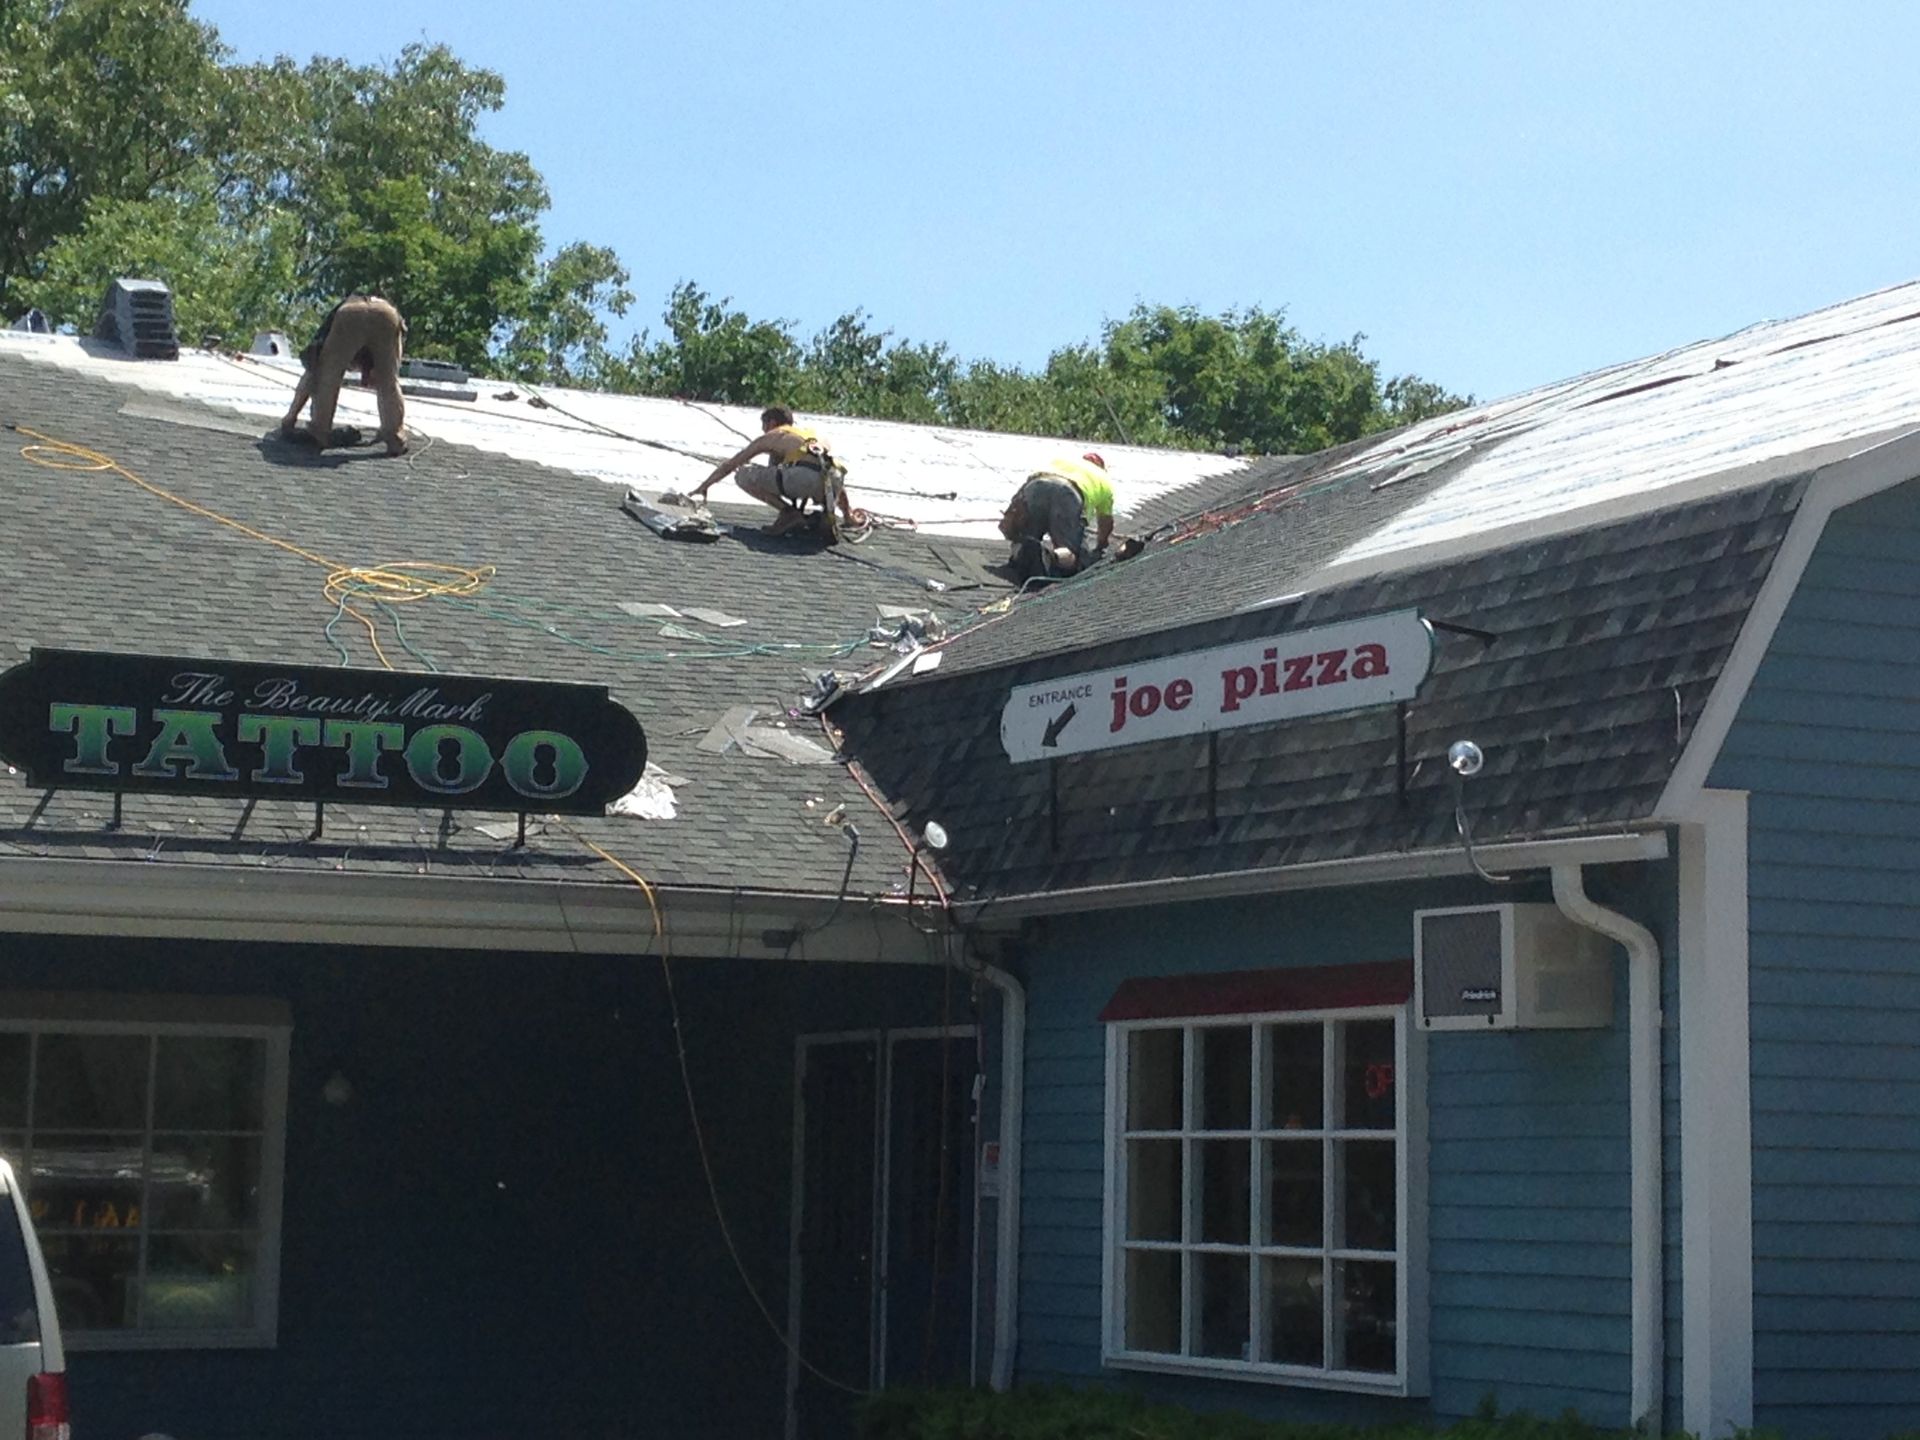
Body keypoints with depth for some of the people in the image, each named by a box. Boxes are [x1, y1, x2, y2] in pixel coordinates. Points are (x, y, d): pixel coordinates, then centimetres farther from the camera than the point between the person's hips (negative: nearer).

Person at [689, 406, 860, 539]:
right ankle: (830, 512, 6)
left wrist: (703, 486, 49)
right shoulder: (812, 434, 39)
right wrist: (849, 515, 47)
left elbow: (729, 465, 35)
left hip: (803, 474, -5)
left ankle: (788, 512, -3)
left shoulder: (771, 437, 27)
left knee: (743, 476, 10)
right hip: (831, 477, 5)